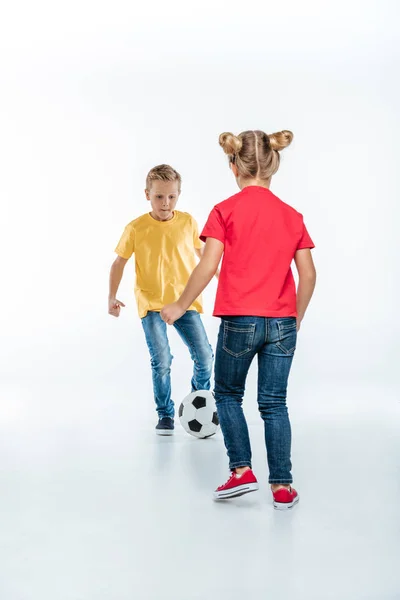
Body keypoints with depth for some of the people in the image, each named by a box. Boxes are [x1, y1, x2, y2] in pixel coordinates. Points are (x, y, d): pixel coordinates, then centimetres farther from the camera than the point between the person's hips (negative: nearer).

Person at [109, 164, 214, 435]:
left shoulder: (188, 222, -1)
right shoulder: (136, 228, -6)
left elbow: (201, 252, 16)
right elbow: (119, 262, 3)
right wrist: (112, 296, -5)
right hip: (151, 304, -2)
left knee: (205, 357, -4)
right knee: (162, 362, -9)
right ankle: (165, 415, 13)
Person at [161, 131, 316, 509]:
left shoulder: (225, 211, -5)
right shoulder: (292, 215, 6)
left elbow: (208, 266, -11)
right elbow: (308, 274, 5)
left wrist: (180, 306, 1)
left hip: (239, 320, -3)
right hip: (282, 322, 3)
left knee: (227, 393, 16)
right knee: (274, 403, 10)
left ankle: (242, 470, 9)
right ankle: (282, 486, 10)